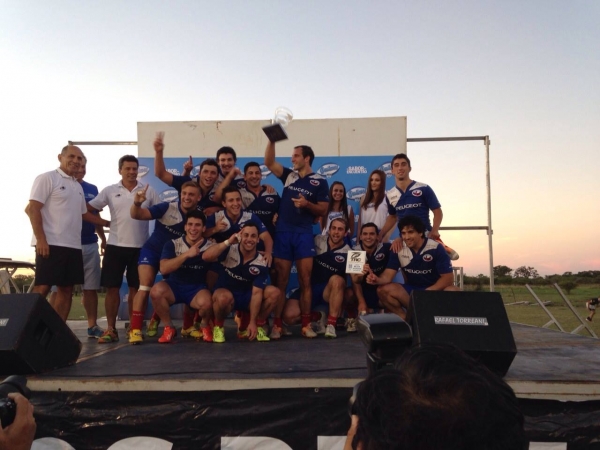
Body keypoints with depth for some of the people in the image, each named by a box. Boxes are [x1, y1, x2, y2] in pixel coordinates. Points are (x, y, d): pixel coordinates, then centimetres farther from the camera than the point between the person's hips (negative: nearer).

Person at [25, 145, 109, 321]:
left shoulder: (78, 187, 19)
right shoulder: (47, 178, -3)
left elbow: (84, 214, 28)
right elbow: (32, 209, -9)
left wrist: (110, 223, 25)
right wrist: (41, 239, -17)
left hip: (73, 246, 8)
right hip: (50, 244, -7)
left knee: (66, 290, 7)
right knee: (42, 289, -8)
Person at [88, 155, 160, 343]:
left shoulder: (148, 191, 4)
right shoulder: (110, 191, 4)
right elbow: (88, 208, 4)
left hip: (140, 247, 0)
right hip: (115, 246, 0)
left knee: (136, 288, 7)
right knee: (112, 288, 2)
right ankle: (111, 329, 10)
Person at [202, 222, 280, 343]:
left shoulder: (261, 263, -12)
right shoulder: (230, 250, -14)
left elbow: (256, 293, -16)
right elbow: (206, 257, -30)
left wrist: (253, 322, -21)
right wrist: (228, 242, -34)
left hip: (246, 297, 3)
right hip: (225, 294, -2)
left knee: (274, 292, -19)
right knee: (224, 297, -39)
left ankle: (258, 326, 1)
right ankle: (218, 326, -6)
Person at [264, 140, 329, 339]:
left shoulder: (320, 182, 3)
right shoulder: (289, 175, 12)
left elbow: (323, 210, 1)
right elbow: (269, 162, 2)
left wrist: (307, 204, -15)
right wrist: (272, 140, -8)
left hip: (304, 234, -2)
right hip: (283, 232, 2)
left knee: (305, 281, 1)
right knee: (281, 281, 3)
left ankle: (306, 325, 9)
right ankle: (276, 325, 8)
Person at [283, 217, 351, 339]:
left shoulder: (347, 253, -9)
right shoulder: (318, 240, -2)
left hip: (330, 292, -2)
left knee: (337, 279, -37)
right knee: (289, 316, -22)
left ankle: (331, 325, -28)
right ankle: (318, 316, 7)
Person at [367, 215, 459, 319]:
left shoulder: (436, 248, -15)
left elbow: (448, 278, -16)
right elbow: (388, 275, -12)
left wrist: (428, 292, -29)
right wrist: (377, 280, -36)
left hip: (435, 290, -2)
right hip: (412, 290, 3)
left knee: (454, 293, -35)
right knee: (383, 290, -23)